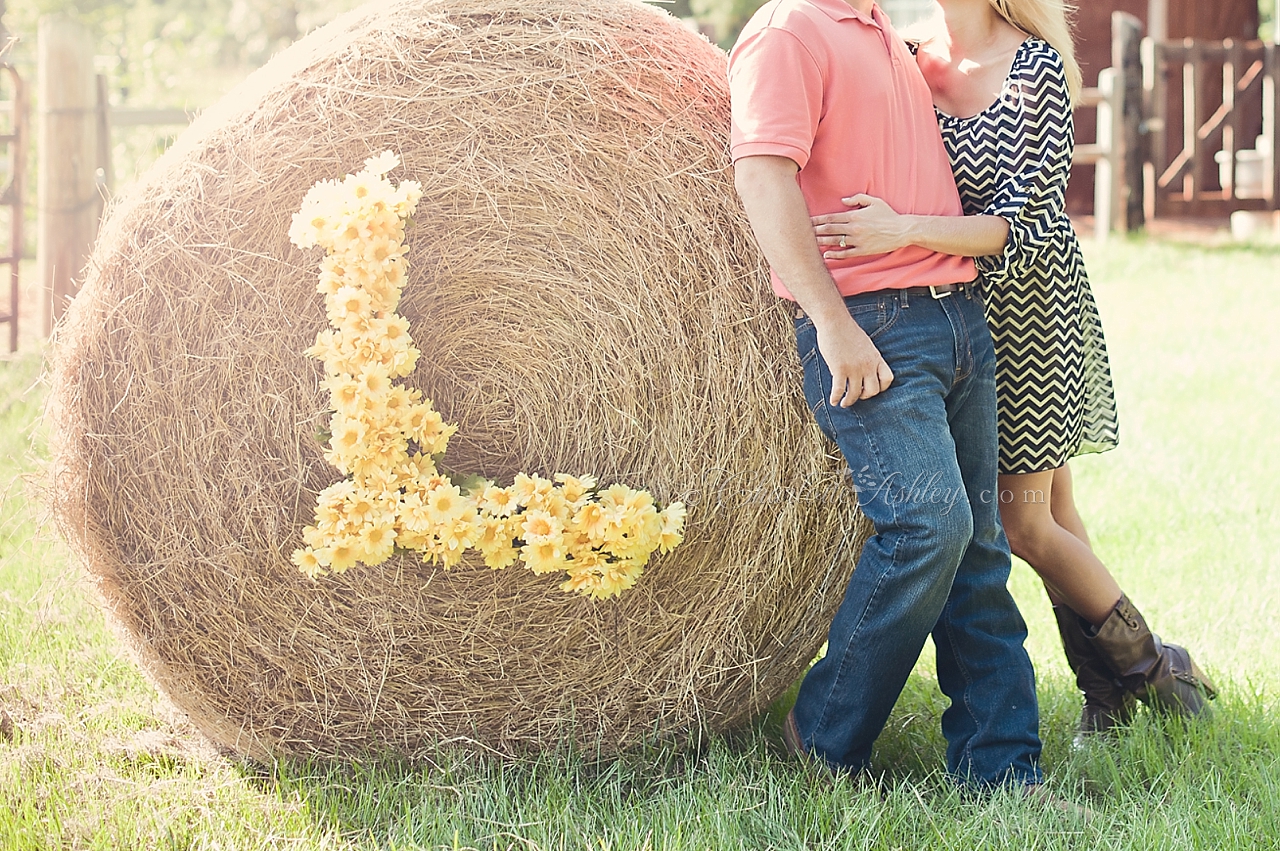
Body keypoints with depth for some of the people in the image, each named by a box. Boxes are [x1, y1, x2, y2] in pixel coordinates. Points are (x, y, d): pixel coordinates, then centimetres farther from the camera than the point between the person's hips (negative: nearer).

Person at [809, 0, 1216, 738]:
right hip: (954, 312, 6)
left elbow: (1022, 225, -23)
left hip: (1030, 313, -6)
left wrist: (906, 230, -35)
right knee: (1050, 511, 12)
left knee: (1023, 520, -4)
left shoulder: (1036, 67, -17)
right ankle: (1107, 689, 23)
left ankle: (1151, 664, 14)